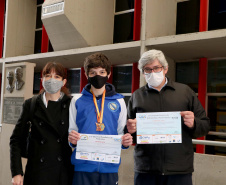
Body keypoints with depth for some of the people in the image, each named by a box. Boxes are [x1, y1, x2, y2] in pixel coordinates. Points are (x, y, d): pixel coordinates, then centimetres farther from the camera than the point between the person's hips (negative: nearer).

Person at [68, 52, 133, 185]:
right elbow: (71, 131, 10)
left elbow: (121, 133, 11)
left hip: (109, 166, 1)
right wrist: (72, 139, -12)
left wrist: (125, 141, -10)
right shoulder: (77, 101, 7)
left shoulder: (118, 101, 8)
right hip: (83, 166, 0)